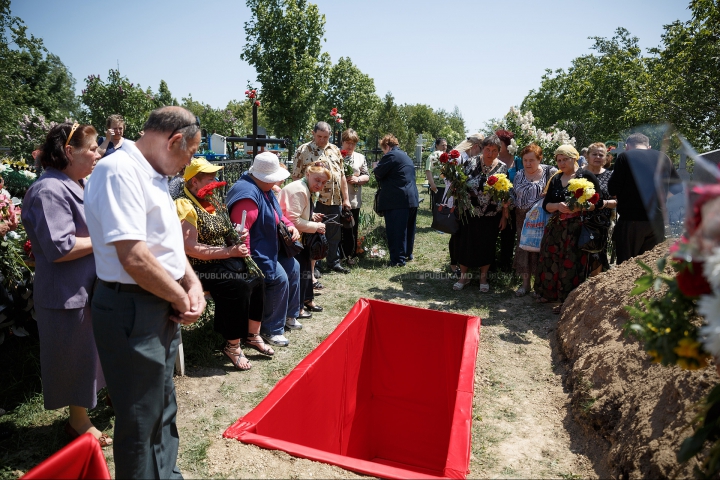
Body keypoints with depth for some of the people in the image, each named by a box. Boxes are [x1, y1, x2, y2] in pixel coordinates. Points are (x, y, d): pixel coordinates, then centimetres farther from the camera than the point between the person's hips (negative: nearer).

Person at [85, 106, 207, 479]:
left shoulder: (152, 175, 11)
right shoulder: (119, 171, -19)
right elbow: (133, 256, -27)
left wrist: (193, 284, 2)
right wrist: (182, 298, -13)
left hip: (161, 308, 10)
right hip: (132, 311, -10)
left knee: (162, 408, 23)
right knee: (140, 420, 7)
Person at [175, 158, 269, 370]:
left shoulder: (209, 201, 11)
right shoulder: (185, 205, -15)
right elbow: (191, 248, -23)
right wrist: (229, 252, -23)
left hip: (221, 263, 8)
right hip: (198, 268, -8)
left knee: (256, 278, -9)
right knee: (239, 286, -27)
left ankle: (253, 335, 7)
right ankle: (232, 347, -12)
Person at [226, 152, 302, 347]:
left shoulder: (265, 189, 10)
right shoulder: (247, 194, -25)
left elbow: (277, 214, 22)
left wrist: (290, 225, 2)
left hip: (270, 248, 11)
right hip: (255, 252, -11)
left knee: (293, 267, 13)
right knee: (279, 279, -18)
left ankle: (289, 315, 28)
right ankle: (271, 330, -3)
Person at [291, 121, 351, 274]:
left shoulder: (335, 150, 13)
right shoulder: (303, 150, -2)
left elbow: (342, 176, 15)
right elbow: (296, 177, -4)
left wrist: (346, 198, 11)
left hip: (335, 200, 5)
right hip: (314, 201, -5)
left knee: (335, 234, 12)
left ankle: (334, 262, 25)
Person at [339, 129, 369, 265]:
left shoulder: (360, 158, 12)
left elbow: (367, 176, 11)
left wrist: (357, 179, -8)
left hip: (354, 199, 2)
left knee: (352, 229, 8)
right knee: (338, 229, 4)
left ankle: (351, 255, 21)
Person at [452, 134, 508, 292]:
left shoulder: (502, 168, -4)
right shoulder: (470, 162, -5)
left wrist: (504, 216, -2)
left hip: (491, 216, 0)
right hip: (469, 213, 0)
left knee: (487, 246, 11)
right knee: (465, 243, 7)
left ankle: (483, 277, 29)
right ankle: (464, 276, 26)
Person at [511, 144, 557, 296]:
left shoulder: (550, 172, -5)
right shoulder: (519, 175, 9)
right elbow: (514, 195, 13)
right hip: (523, 218, 4)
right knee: (523, 247, 6)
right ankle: (525, 282, 18)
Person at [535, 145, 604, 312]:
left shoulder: (586, 176, -2)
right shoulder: (555, 179, 13)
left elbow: (598, 203, -5)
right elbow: (546, 205, 10)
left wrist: (577, 208, -19)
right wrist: (558, 206, -10)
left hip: (577, 228, -5)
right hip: (555, 228, 5)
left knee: (572, 264, -4)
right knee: (552, 261, 6)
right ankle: (551, 292, 22)